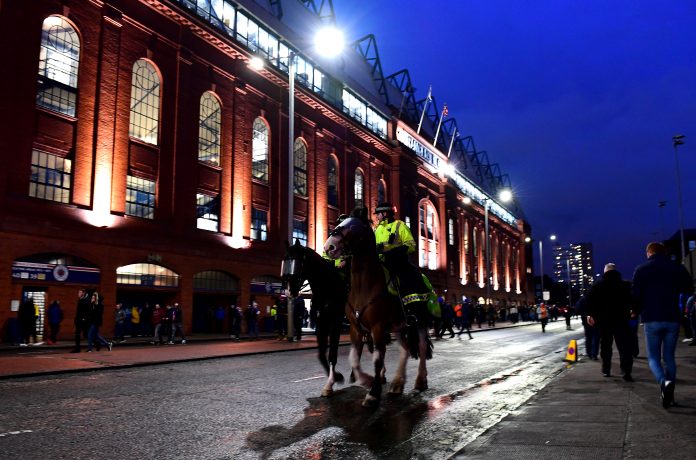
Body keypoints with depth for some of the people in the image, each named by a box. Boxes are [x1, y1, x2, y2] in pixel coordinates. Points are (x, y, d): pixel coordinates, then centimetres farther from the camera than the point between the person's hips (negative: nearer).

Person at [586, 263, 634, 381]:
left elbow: (590, 300, -2)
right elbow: (632, 300, 1)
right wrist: (632, 310, 18)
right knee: (624, 347, -3)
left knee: (605, 346, 13)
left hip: (603, 320, 1)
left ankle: (606, 370, 15)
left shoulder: (597, 285, 3)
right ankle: (626, 372, -15)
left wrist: (590, 314, 5)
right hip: (620, 320, -1)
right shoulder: (625, 285, 3)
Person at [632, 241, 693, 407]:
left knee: (653, 357, 6)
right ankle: (669, 394, 14)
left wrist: (638, 311, 14)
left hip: (652, 319, -2)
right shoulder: (678, 268, 4)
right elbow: (689, 290, 16)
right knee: (669, 357, 16)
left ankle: (664, 382, -22)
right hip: (673, 319, 3)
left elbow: (636, 295, -6)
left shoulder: (641, 269, -3)